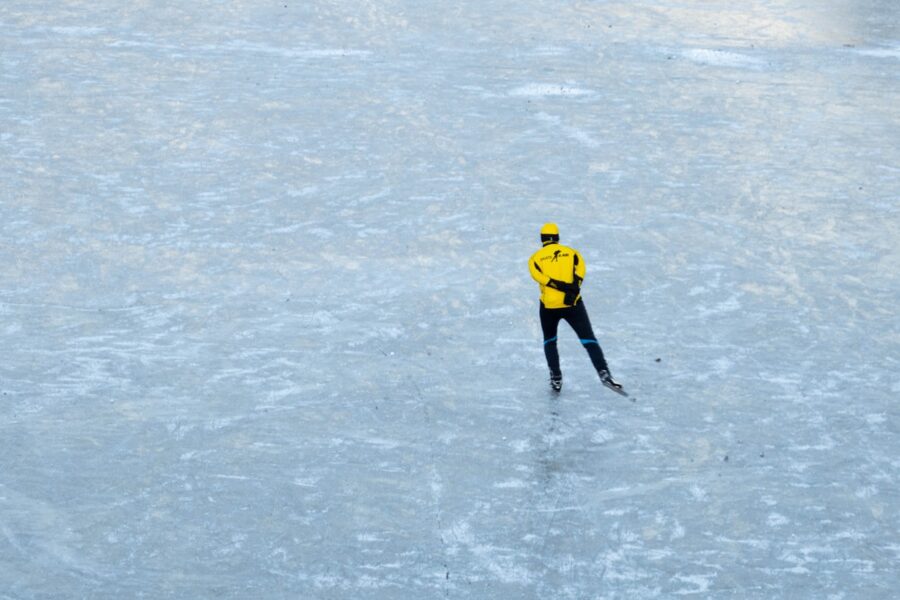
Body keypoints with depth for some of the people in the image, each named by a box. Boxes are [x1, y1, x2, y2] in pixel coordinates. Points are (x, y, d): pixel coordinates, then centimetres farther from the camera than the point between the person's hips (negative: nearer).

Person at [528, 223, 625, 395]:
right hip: (572, 304, 0)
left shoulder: (536, 257, 9)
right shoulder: (571, 252, 12)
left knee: (549, 340, 23)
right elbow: (580, 268, -6)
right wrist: (573, 288, -16)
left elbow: (537, 275, -11)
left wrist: (559, 285, -16)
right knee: (589, 340, -3)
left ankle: (556, 379, 16)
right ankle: (603, 373, -22)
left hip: (549, 305, 0)